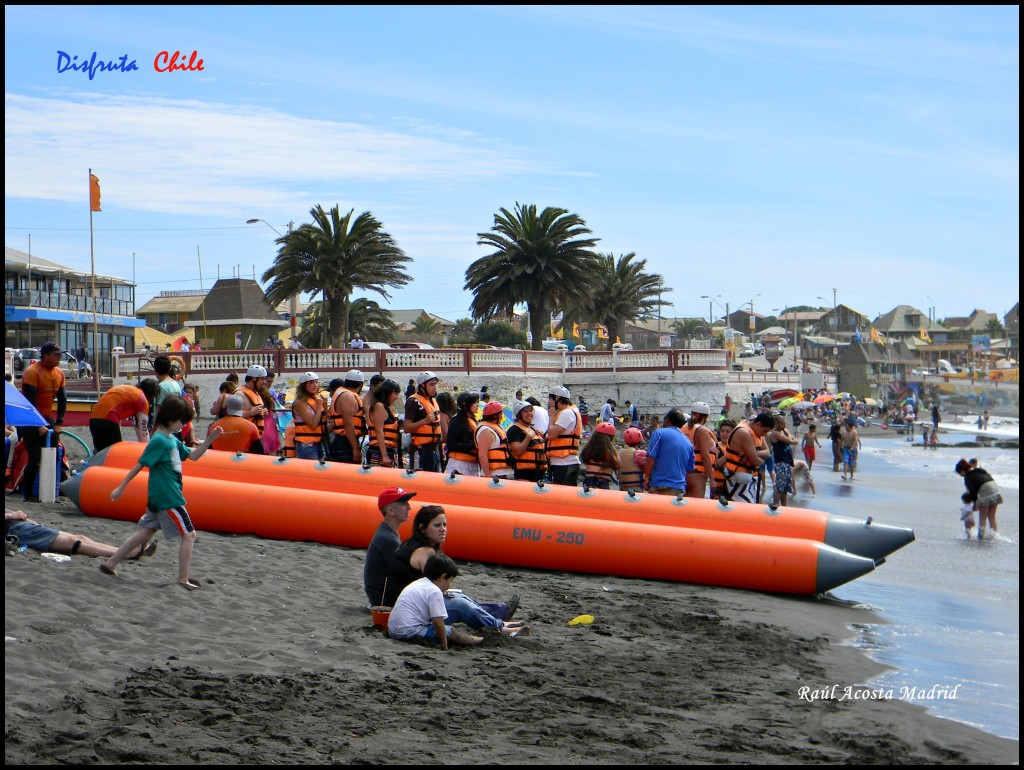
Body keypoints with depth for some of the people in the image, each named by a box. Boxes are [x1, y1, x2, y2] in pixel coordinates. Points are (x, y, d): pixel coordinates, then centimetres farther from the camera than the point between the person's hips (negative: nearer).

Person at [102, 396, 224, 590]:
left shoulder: (172, 440, 12)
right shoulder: (159, 441, -16)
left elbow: (192, 456, 20)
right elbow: (139, 465, -15)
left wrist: (210, 439, 8)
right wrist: (121, 488, -11)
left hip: (158, 498, 10)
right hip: (168, 499, -10)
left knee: (146, 532, 14)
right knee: (189, 535, -4)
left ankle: (110, 564, 18)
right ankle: (183, 580, -2)